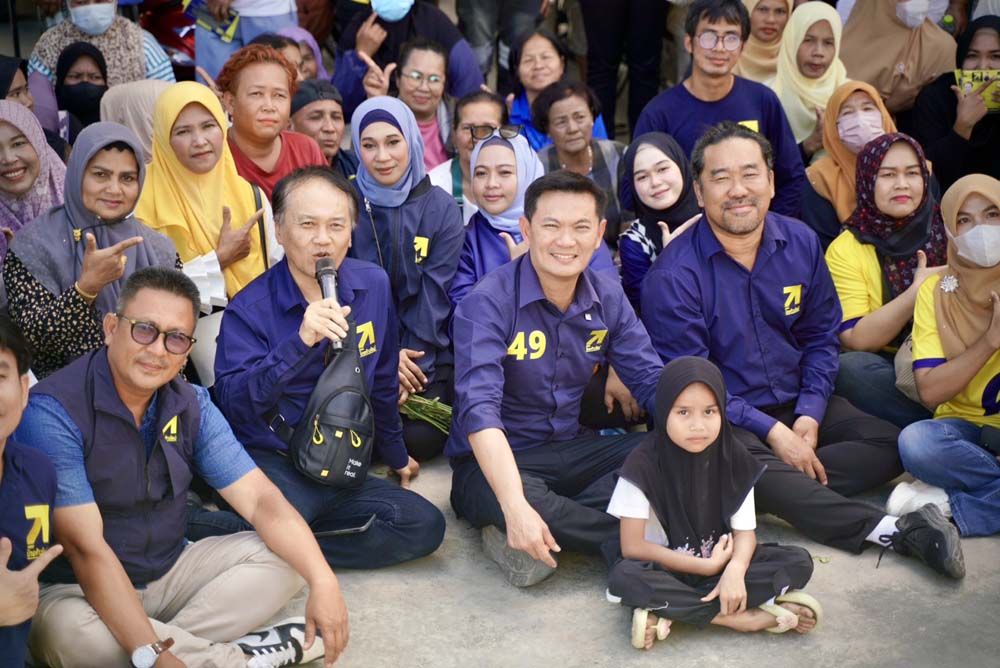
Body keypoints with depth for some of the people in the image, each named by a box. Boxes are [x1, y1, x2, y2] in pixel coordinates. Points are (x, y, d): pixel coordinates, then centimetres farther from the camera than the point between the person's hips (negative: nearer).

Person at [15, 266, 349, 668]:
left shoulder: (192, 405, -3)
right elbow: (86, 547, -29)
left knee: (285, 556, -8)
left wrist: (323, 581, -24)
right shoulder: (53, 412, -23)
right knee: (68, 632, -38)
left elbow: (260, 499, -7)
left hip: (171, 571, 5)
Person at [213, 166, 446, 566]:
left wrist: (395, 455, 30)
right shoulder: (250, 310, -9)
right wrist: (299, 342, -33)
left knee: (424, 525, -19)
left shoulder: (373, 286, 5)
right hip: (272, 463, -6)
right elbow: (232, 404, -23)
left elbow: (382, 381, 19)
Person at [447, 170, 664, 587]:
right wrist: (516, 507, -42)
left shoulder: (608, 298, 2)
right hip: (496, 462, -6)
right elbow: (480, 409, -29)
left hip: (572, 450, 6)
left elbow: (652, 381, 0)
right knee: (528, 502, -40)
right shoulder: (487, 303, -18)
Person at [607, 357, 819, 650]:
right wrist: (707, 566, -18)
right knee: (624, 578, -36)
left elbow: (745, 532, -6)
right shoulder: (644, 463, -18)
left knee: (799, 561, -17)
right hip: (663, 567, -4)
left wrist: (734, 570, -29)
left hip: (719, 562, 4)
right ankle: (738, 615, -26)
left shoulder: (734, 459, -8)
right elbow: (632, 546, -17)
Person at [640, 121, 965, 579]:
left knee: (891, 446, -12)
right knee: (754, 468, -36)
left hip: (798, 405, 6)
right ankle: (893, 530, -32)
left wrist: (810, 414, -7)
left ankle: (788, 491, -26)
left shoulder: (801, 243, 0)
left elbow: (821, 337, 9)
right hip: (724, 417, -6)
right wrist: (771, 430, -19)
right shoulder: (673, 277, -16)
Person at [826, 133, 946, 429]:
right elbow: (854, 339, -9)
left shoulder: (949, 228, 6)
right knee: (849, 368, -33)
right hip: (888, 368, 0)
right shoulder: (846, 249, 1)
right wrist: (916, 292, -16)